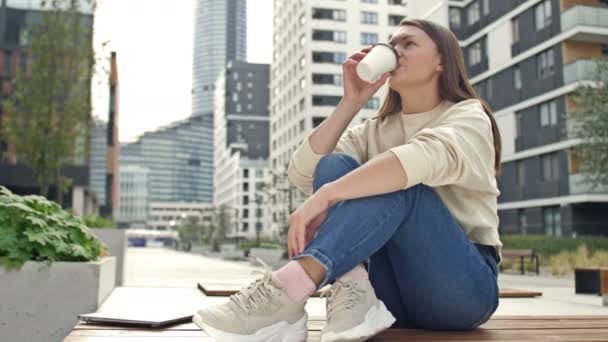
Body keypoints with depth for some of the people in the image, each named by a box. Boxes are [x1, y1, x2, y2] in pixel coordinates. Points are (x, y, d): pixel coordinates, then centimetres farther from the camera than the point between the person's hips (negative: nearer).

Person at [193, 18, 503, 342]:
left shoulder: (468, 116, -1)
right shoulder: (373, 131, 14)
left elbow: (427, 158, -27)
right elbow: (302, 174, -1)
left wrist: (326, 196, -35)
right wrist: (351, 102, -6)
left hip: (462, 285, -4)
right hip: (396, 292, 4)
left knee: (396, 179, -28)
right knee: (334, 166, -13)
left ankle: (292, 286, -42)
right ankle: (353, 292, -34)